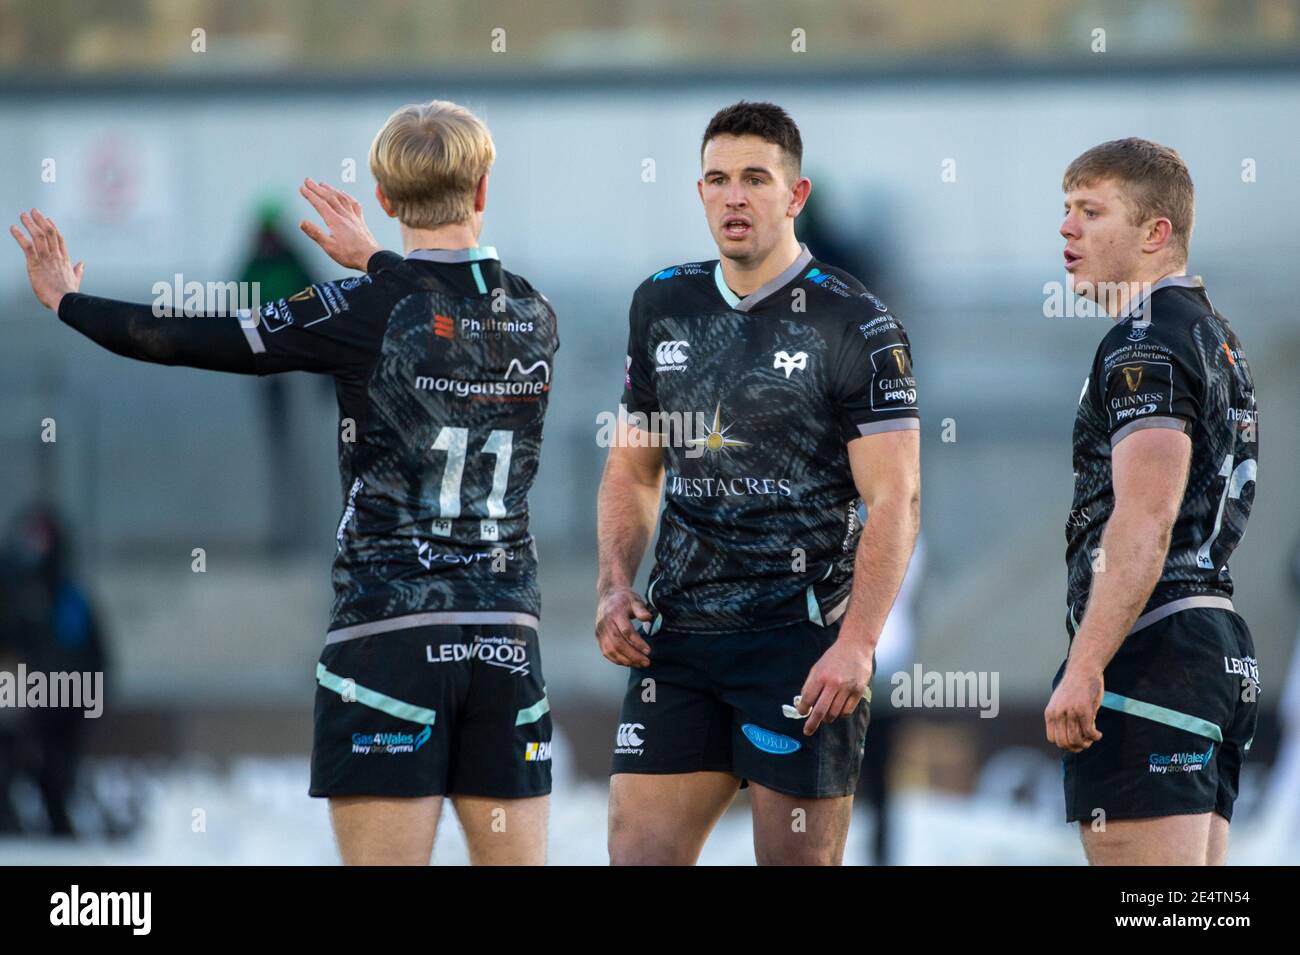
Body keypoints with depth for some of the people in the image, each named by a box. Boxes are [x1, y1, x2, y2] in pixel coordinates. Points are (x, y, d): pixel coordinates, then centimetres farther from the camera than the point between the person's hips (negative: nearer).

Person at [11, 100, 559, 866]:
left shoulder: (365, 311, -8)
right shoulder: (537, 318, 5)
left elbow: (193, 341, -3)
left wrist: (68, 300, 12)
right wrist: (379, 262, 38)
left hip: (388, 634, -4)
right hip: (507, 641, 4)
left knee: (385, 859, -5)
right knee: (516, 862, 5)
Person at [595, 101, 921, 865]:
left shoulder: (855, 325, -5)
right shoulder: (663, 305, 12)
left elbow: (895, 500, -10)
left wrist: (857, 643, -20)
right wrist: (616, 585, 4)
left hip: (803, 640, -5)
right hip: (677, 636, 5)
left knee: (800, 857, -3)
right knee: (638, 852, -1)